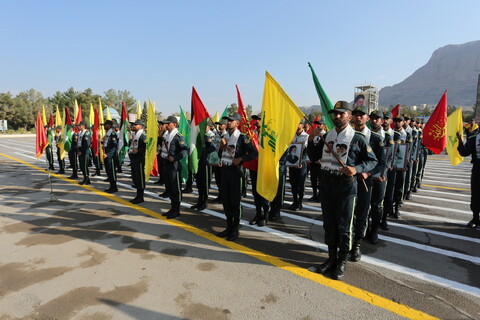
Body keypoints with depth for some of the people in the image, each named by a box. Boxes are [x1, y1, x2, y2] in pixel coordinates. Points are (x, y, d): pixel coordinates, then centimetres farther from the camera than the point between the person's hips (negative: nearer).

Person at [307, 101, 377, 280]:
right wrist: (311, 140, -2)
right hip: (326, 183, 5)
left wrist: (356, 169, -19)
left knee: (344, 226, 4)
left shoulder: (357, 138, -4)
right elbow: (313, 157, 13)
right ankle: (332, 259, 28)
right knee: (329, 223, 13)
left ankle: (342, 262, 21)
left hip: (346, 186, -5)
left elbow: (372, 160, -1)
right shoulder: (326, 136, 10)